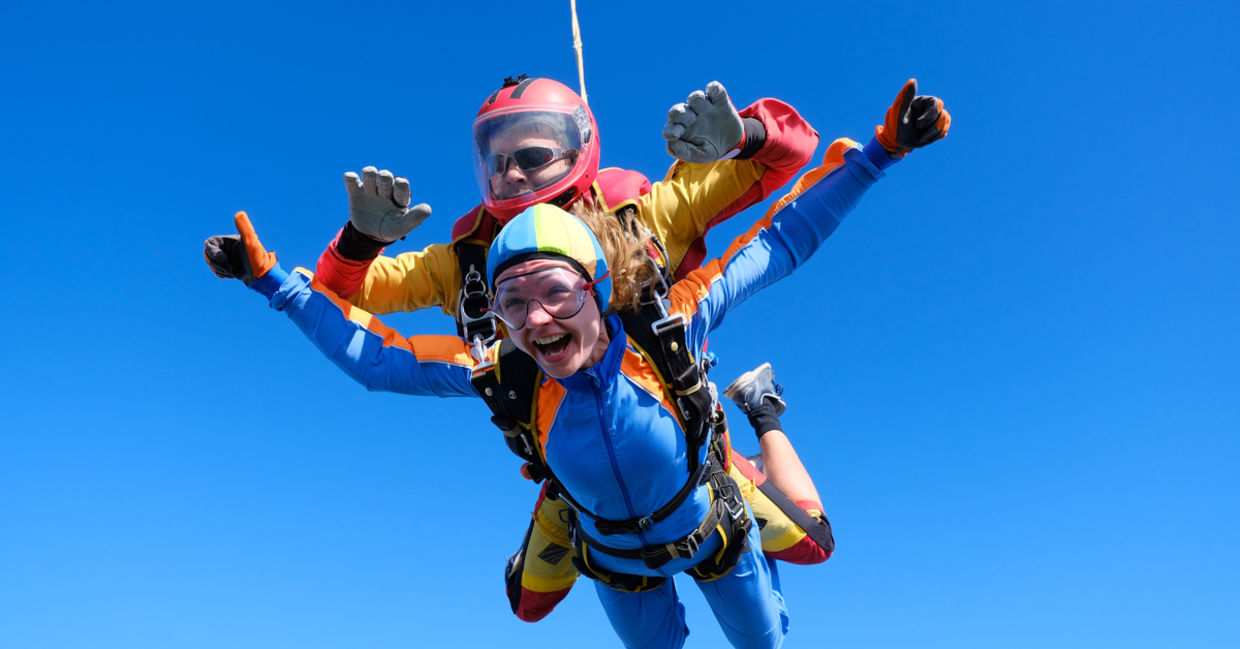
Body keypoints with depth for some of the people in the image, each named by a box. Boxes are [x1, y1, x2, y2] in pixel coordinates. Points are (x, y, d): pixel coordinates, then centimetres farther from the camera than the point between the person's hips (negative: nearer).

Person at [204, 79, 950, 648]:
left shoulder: (665, 332, -36)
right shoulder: (500, 374, -30)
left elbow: (779, 241, -30)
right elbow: (373, 354, -21)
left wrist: (875, 153, -32)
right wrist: (275, 280, -24)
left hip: (712, 530, -1)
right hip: (616, 561, 1)